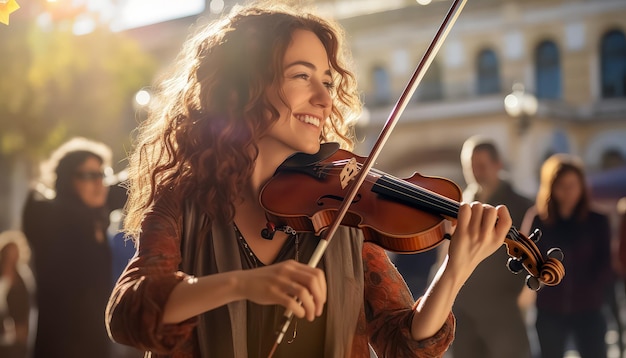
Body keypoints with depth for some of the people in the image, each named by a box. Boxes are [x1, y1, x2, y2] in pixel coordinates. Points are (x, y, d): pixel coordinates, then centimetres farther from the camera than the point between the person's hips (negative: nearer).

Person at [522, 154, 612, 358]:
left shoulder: (597, 221, 0)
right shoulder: (538, 220, 0)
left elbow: (606, 265, -1)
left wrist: (590, 292, -16)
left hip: (588, 311, -1)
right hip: (549, 312, 1)